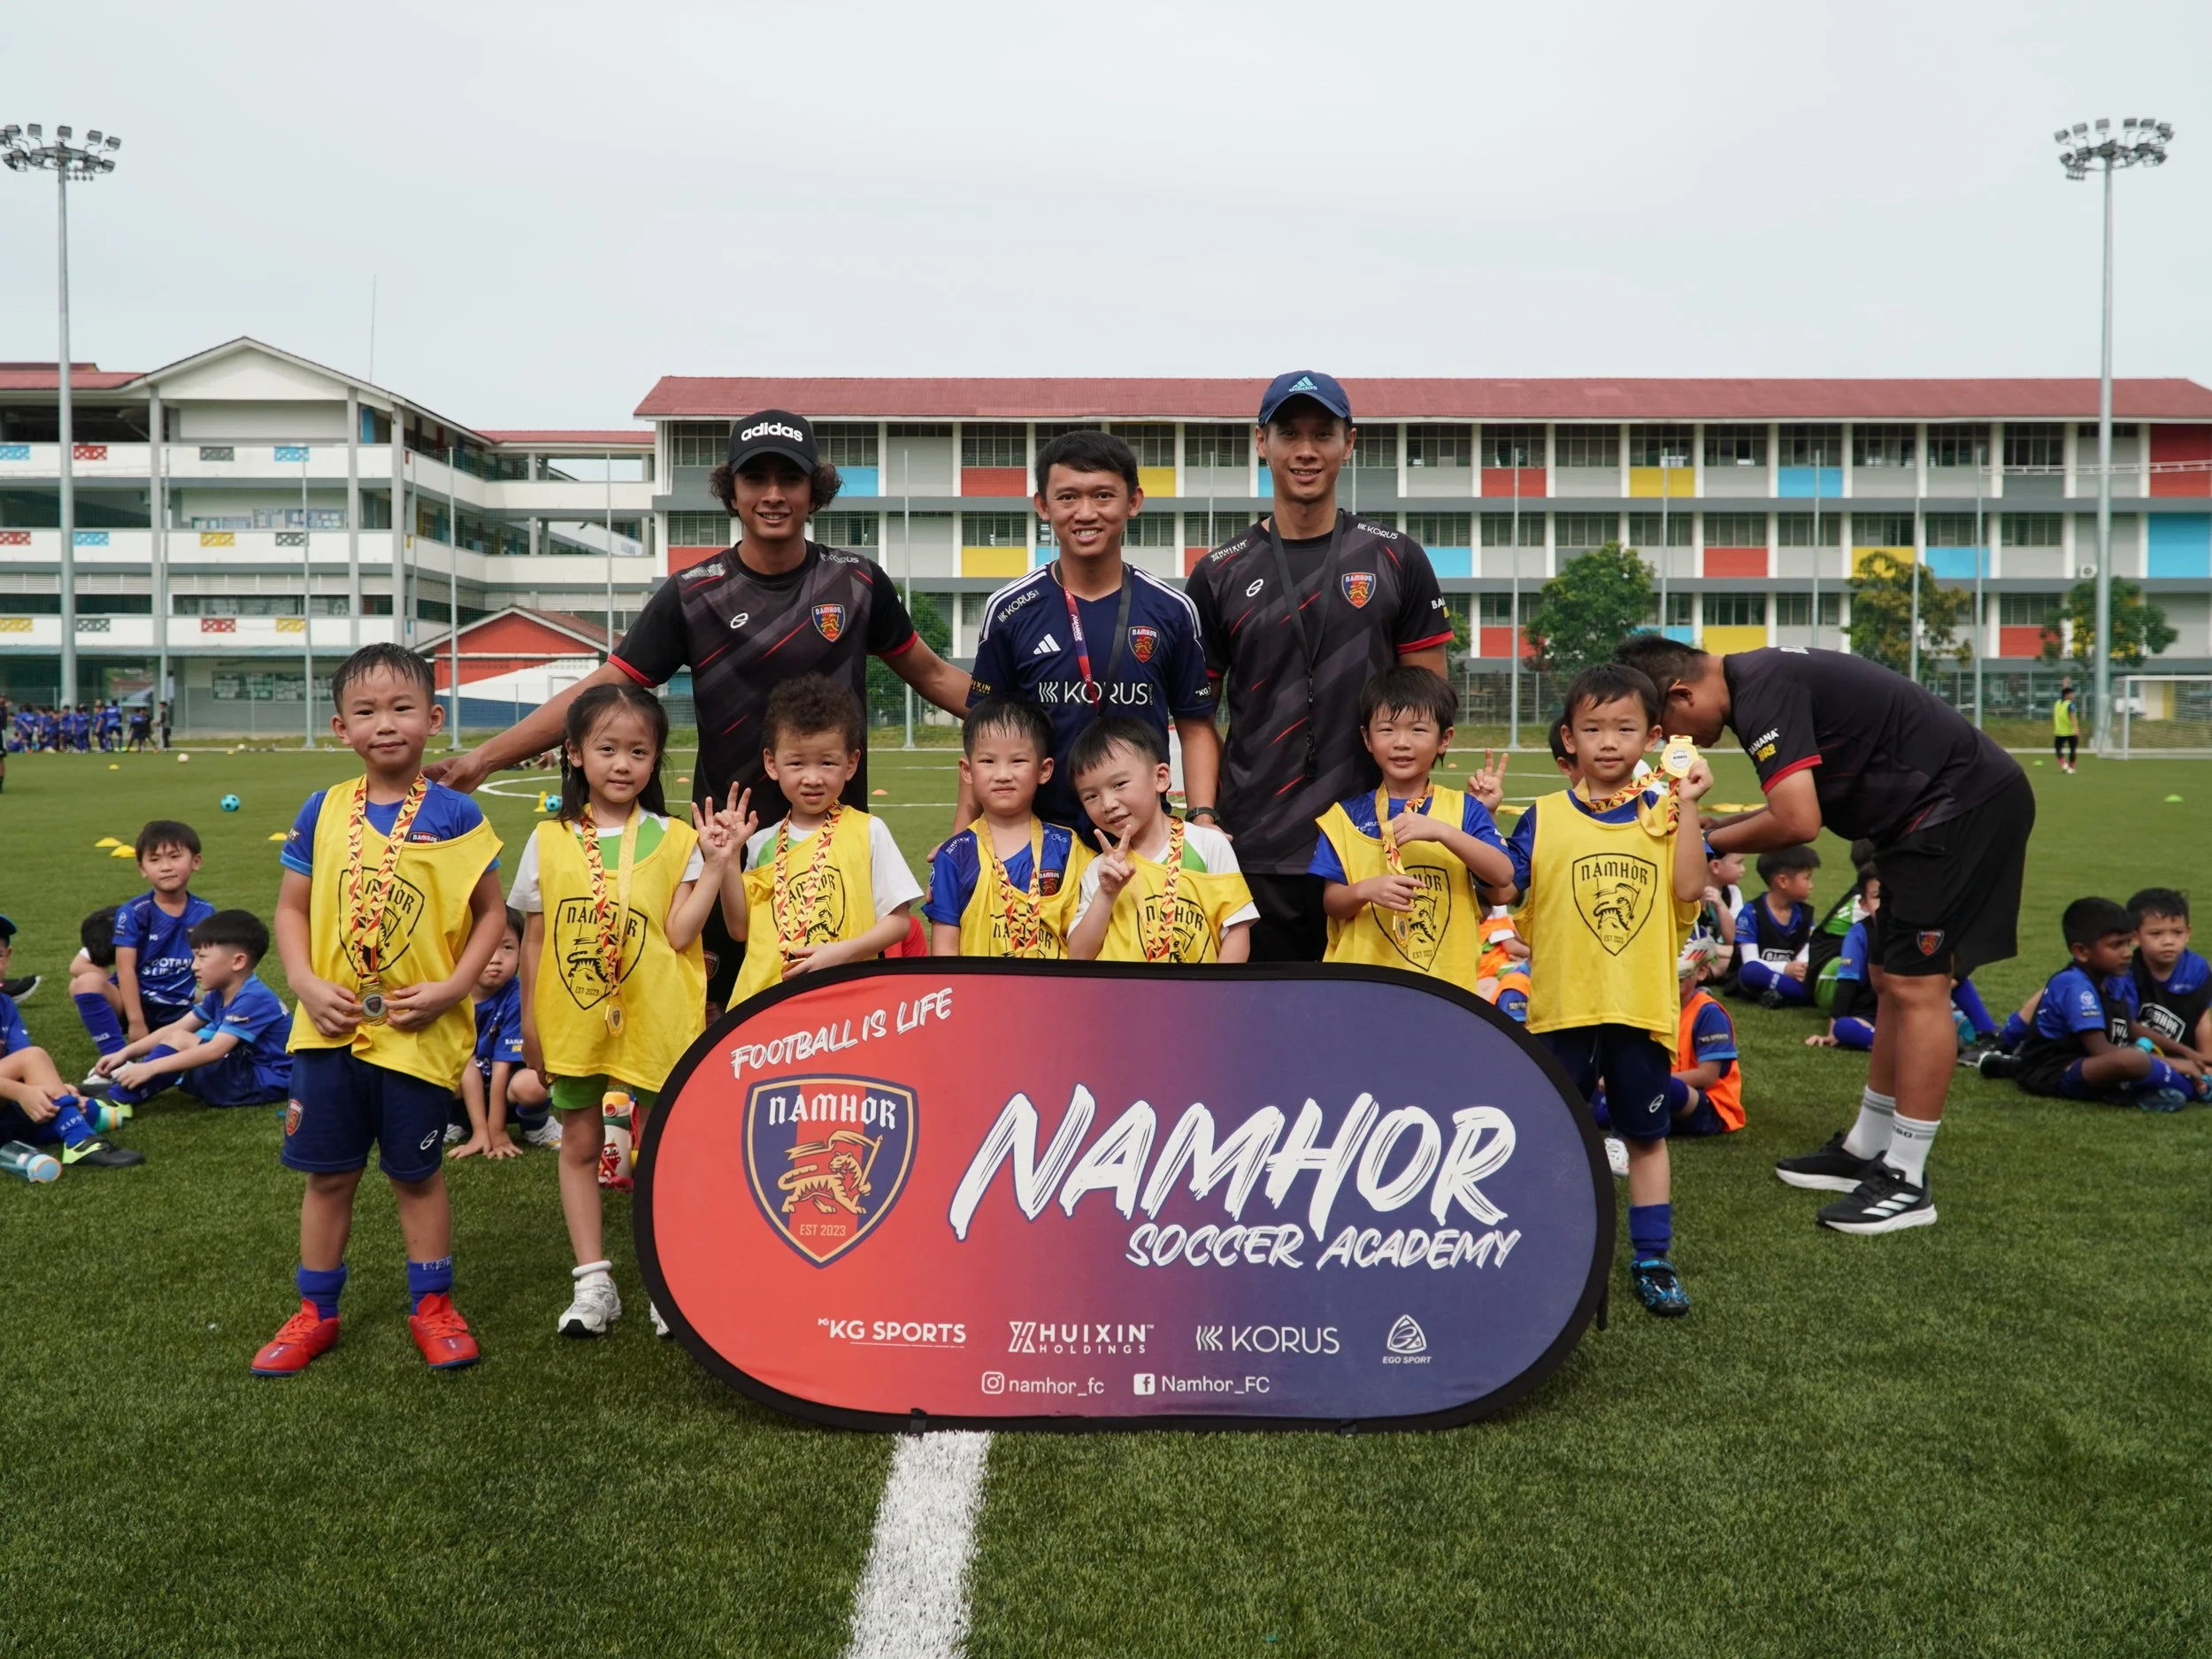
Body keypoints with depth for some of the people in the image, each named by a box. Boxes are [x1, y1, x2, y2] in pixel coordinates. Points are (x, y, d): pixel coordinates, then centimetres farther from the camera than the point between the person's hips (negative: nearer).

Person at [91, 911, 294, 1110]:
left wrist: (150, 1067, -31)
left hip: (266, 1081, -10)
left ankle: (117, 1099, -15)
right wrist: (125, 1053, -2)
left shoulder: (253, 998, -21)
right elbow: (175, 1028, 9)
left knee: (180, 1041, -16)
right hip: (244, 1070, 10)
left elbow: (214, 1050, -29)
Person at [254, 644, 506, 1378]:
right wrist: (305, 982, -7)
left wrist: (452, 988, -13)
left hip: (420, 1033, -2)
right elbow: (292, 908, 7)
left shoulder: (454, 815, -7)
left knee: (417, 1172, 11)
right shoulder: (323, 811, 1)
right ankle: (316, 1312, 29)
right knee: (327, 1174, 13)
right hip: (330, 1028, 3)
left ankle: (432, 1305, 27)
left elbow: (491, 912, -3)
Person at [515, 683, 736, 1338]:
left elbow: (679, 932, -10)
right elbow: (534, 939, 6)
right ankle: (592, 1279, 23)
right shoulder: (549, 841, 1)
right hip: (573, 1024, 2)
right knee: (580, 1144, 11)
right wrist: (530, 1024, 6)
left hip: (655, 1024, -2)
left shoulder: (674, 840, -3)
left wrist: (715, 864, -17)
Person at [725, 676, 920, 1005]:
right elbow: (741, 929, 9)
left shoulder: (869, 831, 0)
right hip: (764, 999, 2)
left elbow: (898, 921, 1)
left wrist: (842, 952, -12)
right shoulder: (762, 843, 9)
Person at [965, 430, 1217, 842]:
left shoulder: (1172, 611, 1)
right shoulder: (1009, 611, -1)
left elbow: (1195, 726, 6)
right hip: (1034, 835, 0)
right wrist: (962, 838, -3)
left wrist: (1203, 819, -7)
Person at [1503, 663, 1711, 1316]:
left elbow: (1689, 888, -11)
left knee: (1646, 1135, 12)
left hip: (1644, 1007, 1)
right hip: (1562, 1008, 0)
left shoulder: (1663, 814, 3)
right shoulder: (1543, 818, 1)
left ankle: (1653, 1258, 24)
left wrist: (1686, 806, -13)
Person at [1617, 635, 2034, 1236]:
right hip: (1930, 810, 11)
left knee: (1916, 985, -9)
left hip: (1964, 802, -11)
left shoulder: (1762, 693, -21)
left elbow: (1797, 822, -27)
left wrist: (1708, 841, -11)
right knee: (1891, 979, 13)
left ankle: (1907, 1181, -2)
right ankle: (1865, 1151, 22)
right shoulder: (1762, 678, 10)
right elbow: (1800, 804, 15)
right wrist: (1707, 826, 8)